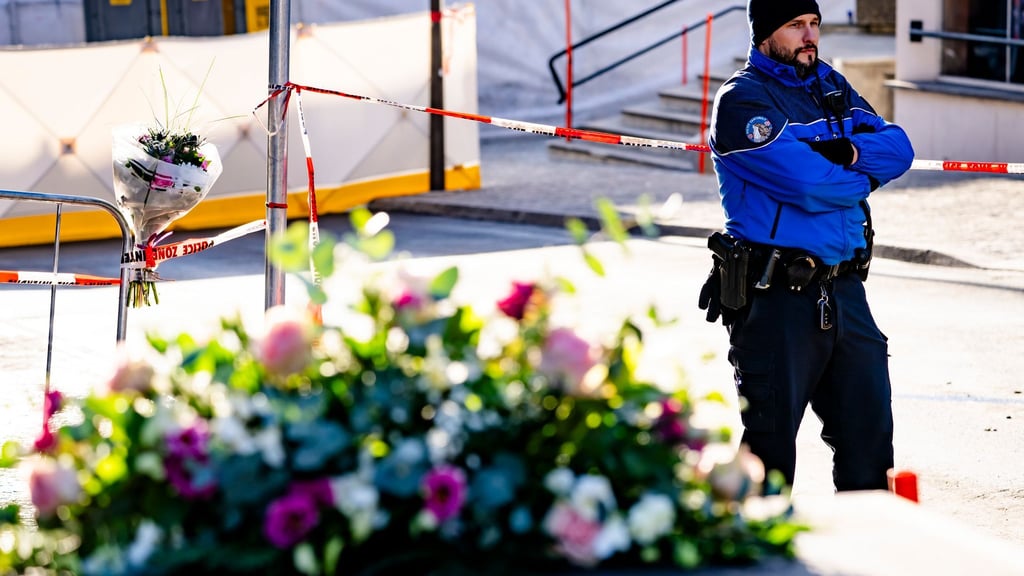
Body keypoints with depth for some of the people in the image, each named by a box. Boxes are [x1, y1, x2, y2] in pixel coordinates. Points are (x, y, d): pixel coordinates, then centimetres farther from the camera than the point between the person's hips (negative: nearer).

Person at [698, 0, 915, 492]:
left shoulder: (831, 86, 15)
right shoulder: (741, 100, -9)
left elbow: (898, 148, 5)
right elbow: (807, 182, -20)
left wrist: (849, 151, -14)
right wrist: (863, 176, -1)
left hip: (843, 289, 7)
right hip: (776, 297, -7)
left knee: (868, 432, 11)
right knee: (771, 440, 1)